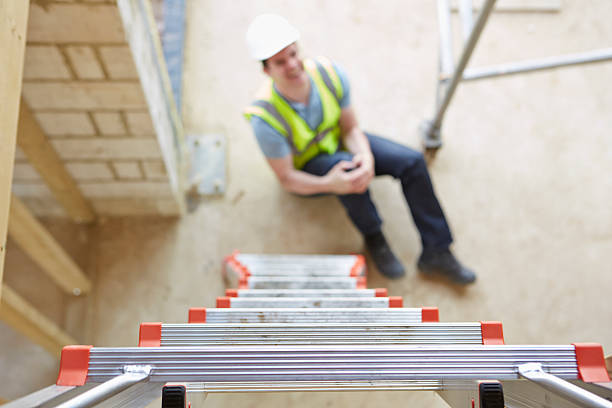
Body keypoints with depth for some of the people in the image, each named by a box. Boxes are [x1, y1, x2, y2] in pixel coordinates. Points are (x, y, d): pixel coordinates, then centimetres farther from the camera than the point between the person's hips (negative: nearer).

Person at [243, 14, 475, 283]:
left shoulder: (330, 74, -24)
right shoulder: (265, 118, -34)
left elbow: (351, 130, -12)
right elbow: (286, 178, -24)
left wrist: (368, 158, -34)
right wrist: (329, 184, -43)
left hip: (339, 142, 4)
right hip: (307, 169, -4)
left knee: (412, 162, -13)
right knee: (345, 166, -38)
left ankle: (437, 253, -2)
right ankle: (373, 238, -10)